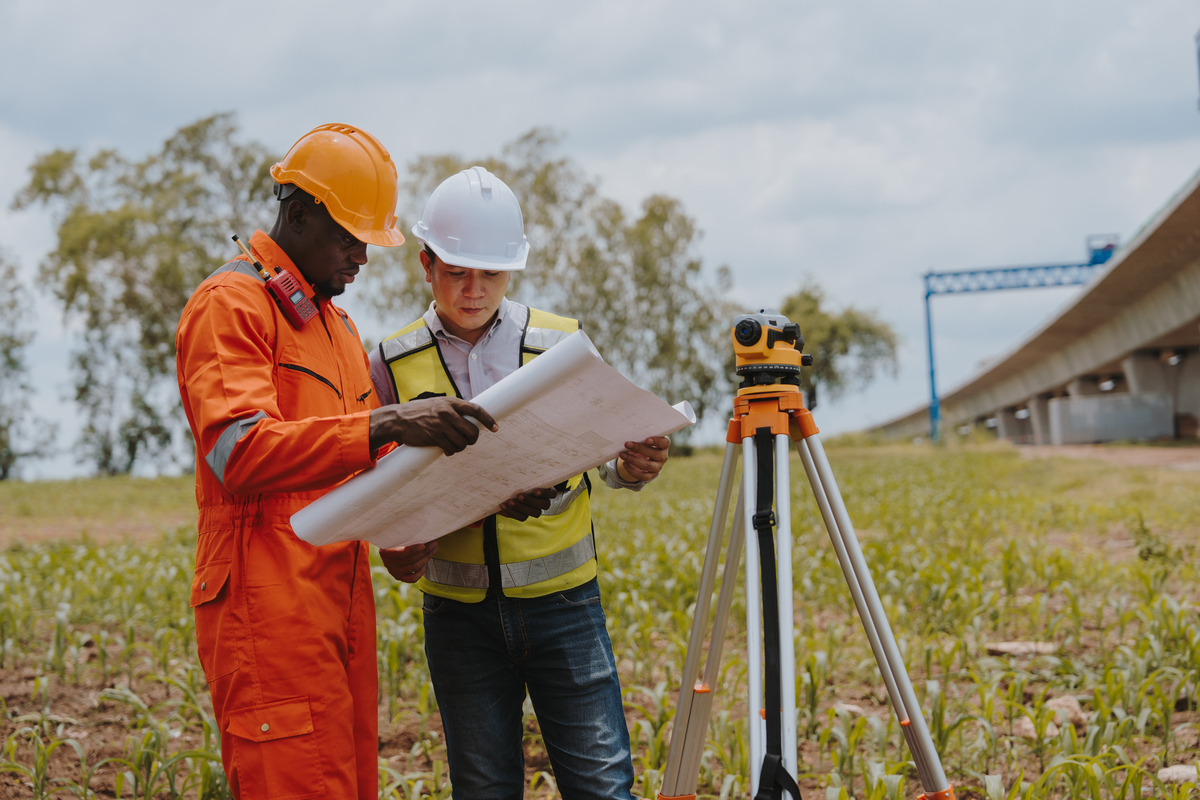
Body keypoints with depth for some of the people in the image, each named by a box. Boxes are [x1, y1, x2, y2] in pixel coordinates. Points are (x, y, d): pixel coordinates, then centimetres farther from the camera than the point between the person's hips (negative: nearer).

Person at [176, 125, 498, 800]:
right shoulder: (231, 305, -6)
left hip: (344, 602, 9)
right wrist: (384, 424, -34)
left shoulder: (334, 320, 23)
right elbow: (239, 450, -23)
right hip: (270, 609, -9)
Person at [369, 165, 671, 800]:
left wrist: (634, 467, -17)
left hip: (562, 601, 0)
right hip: (459, 611, 1)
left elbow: (605, 457, 6)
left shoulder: (562, 345, 1)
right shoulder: (393, 365, 1)